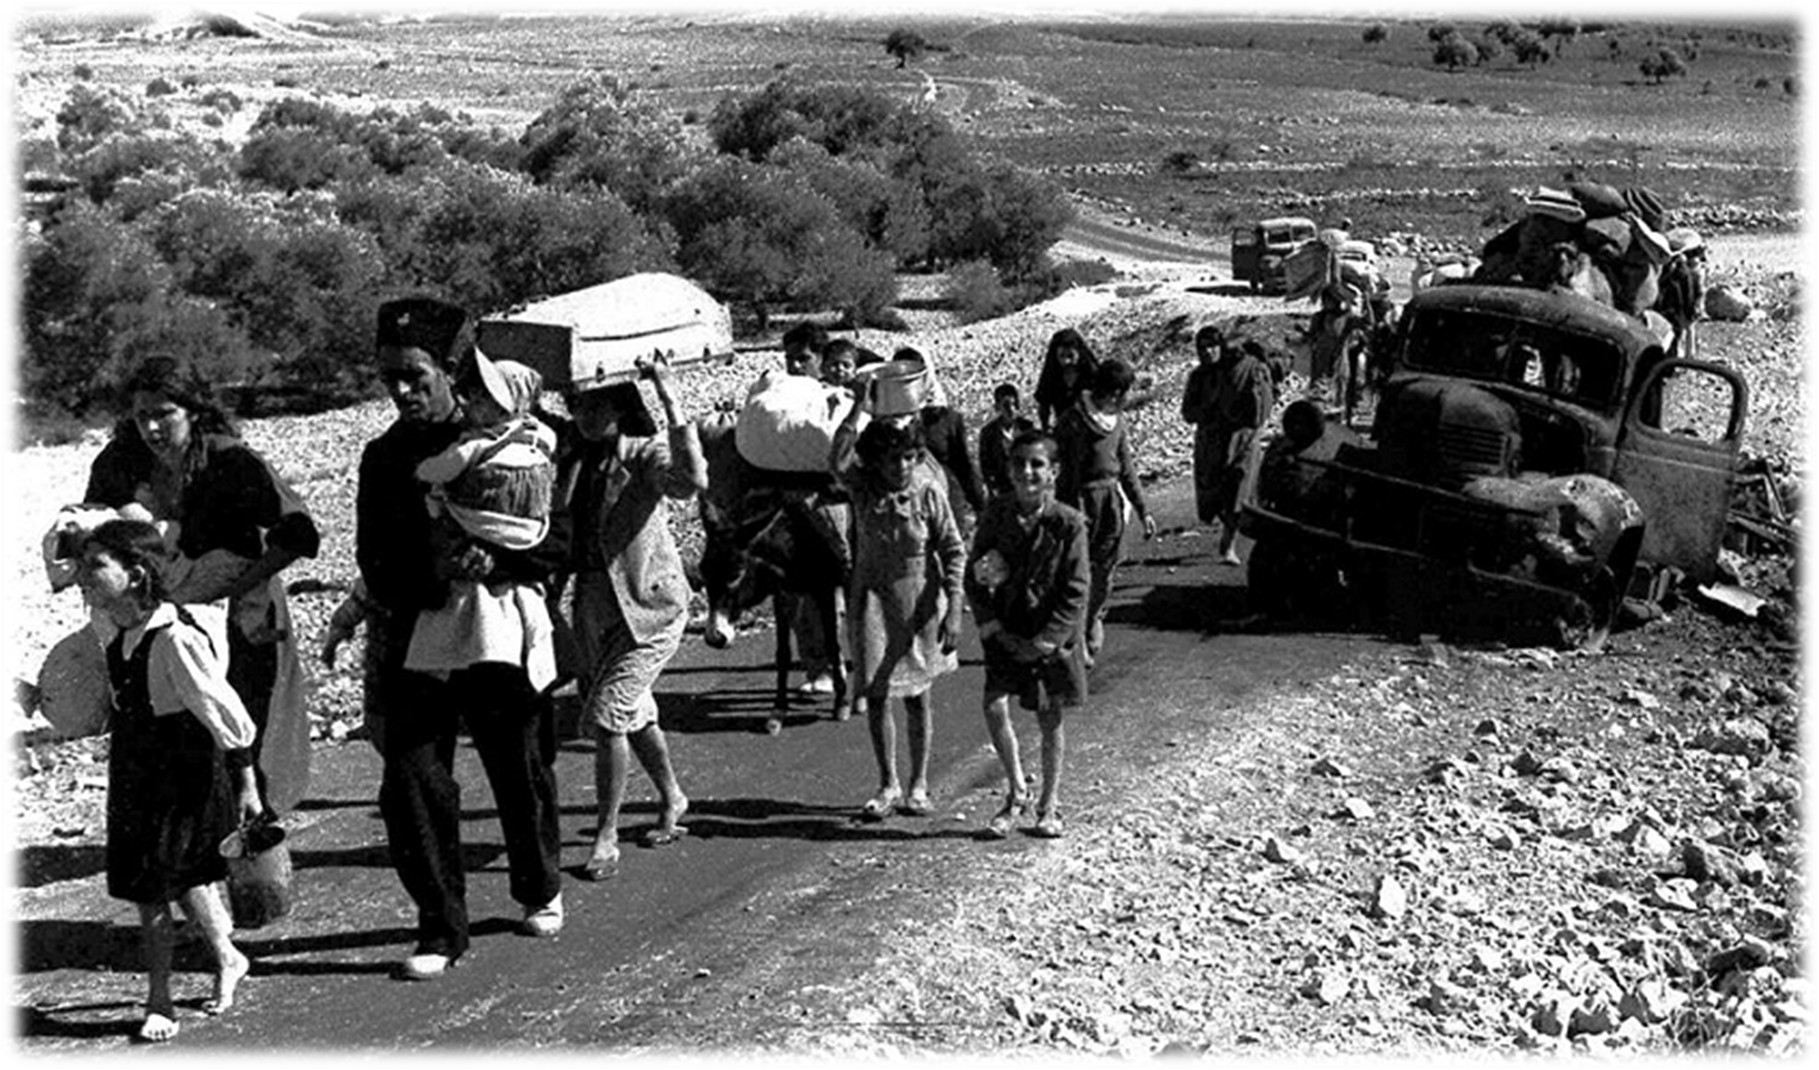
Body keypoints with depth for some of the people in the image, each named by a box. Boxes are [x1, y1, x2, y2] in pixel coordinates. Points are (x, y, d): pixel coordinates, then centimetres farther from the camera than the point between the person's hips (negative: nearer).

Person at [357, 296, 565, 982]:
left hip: (503, 637, -2)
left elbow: (556, 542, -5)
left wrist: (495, 561, -22)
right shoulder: (383, 458, 6)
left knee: (522, 776, 12)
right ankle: (441, 931, 7)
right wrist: (435, 572, -19)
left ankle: (540, 891, 38)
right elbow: (376, 565, 0)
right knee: (411, 784, -5)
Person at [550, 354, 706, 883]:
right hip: (593, 605, 7)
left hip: (650, 605, -7)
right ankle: (672, 799, 44)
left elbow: (692, 479, -38)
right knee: (633, 714, 21)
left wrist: (668, 395, -38)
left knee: (607, 715, -13)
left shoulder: (645, 454, -16)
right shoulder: (571, 452, 2)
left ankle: (605, 837, -1)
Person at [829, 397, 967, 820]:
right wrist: (859, 405, -34)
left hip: (919, 603, -1)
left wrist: (954, 610, -12)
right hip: (872, 599, 1)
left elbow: (954, 551, -6)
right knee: (876, 694, 2)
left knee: (916, 697, 7)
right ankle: (888, 786, 16)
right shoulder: (863, 484, -8)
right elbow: (837, 459, -29)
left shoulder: (928, 492, -11)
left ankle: (918, 785, 21)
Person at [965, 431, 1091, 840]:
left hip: (1054, 633, -2)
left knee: (1050, 719, 7)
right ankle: (1017, 793, 9)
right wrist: (994, 629, -8)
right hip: (1006, 631, 2)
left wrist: (1043, 642, -14)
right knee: (994, 706, -12)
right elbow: (974, 576, 1)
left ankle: (1049, 805, 24)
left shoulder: (1068, 523, -13)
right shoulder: (996, 514, -5)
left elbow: (1076, 592, -11)